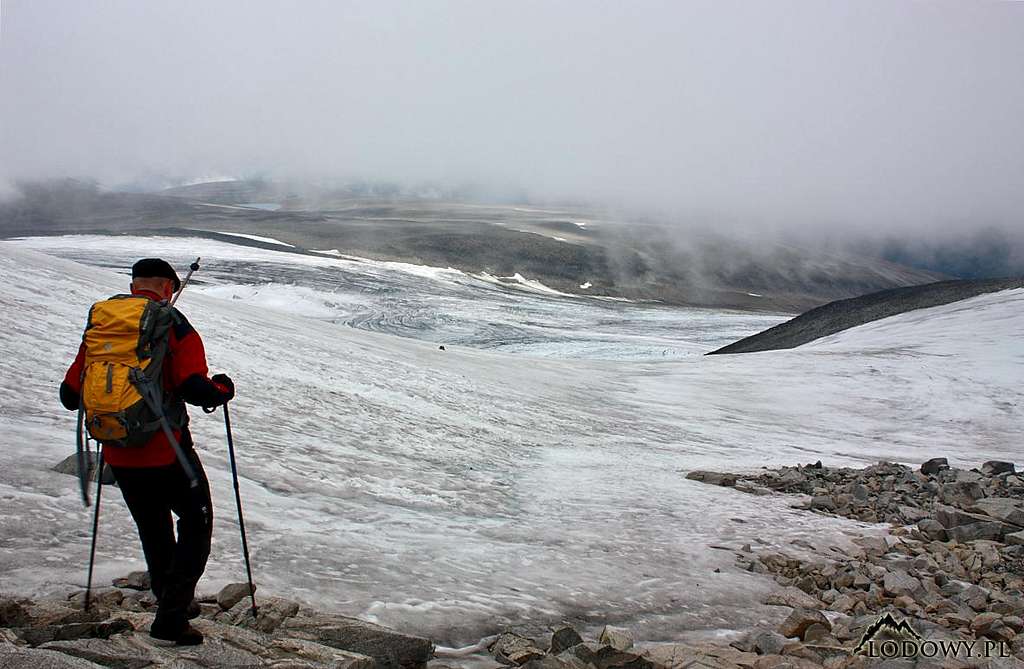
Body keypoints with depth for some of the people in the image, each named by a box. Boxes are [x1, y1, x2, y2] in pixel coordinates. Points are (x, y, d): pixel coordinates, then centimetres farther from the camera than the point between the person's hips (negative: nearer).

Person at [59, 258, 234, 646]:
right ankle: (171, 616, 3)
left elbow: (70, 395, 7)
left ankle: (174, 604, 37)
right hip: (166, 452, -5)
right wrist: (222, 388, 0)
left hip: (119, 456, 5)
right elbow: (195, 389, -21)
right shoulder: (175, 327, -8)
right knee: (196, 524, 12)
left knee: (152, 531, 23)